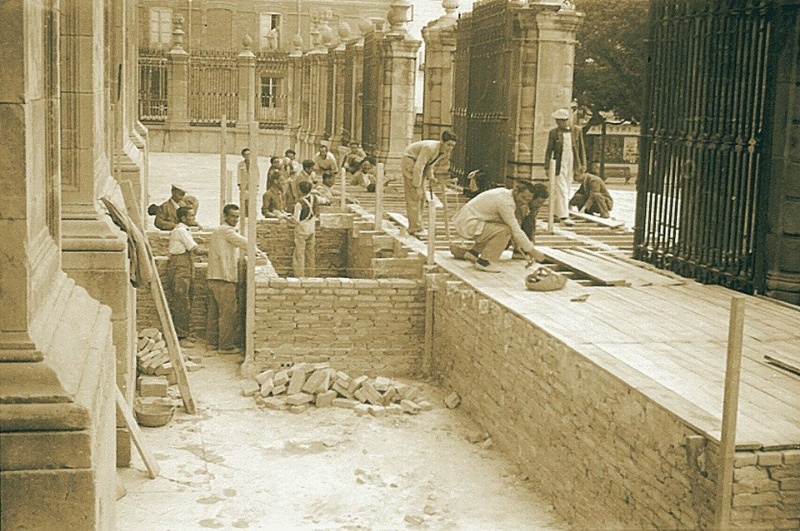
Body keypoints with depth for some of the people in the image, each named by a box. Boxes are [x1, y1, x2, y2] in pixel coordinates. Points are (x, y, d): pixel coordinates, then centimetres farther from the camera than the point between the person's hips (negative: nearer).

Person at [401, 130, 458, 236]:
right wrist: (417, 186, -32)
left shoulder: (444, 152, -5)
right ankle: (414, 228, -14)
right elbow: (419, 167, -33)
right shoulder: (430, 148, -32)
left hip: (419, 164, 9)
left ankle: (417, 226, 16)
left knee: (421, 195, 8)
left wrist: (430, 177, -4)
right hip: (410, 161, -9)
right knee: (414, 195, -13)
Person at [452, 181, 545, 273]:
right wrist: (531, 250, -13)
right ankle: (483, 262, -12)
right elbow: (516, 231, -20)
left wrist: (525, 249, 15)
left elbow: (515, 226, 19)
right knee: (505, 230, -21)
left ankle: (473, 252, 16)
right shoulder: (505, 202, -20)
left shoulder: (505, 194, 11)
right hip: (468, 225, -10)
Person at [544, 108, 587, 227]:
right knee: (562, 191, -8)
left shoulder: (577, 131, 3)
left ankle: (556, 212, 26)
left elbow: (581, 149, 8)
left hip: (572, 164, 3)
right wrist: (547, 167, -4)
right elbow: (549, 151, 0)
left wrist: (583, 164, 4)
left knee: (566, 190, 12)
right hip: (559, 165, -3)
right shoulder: (554, 133, -3)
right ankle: (564, 216, -9)